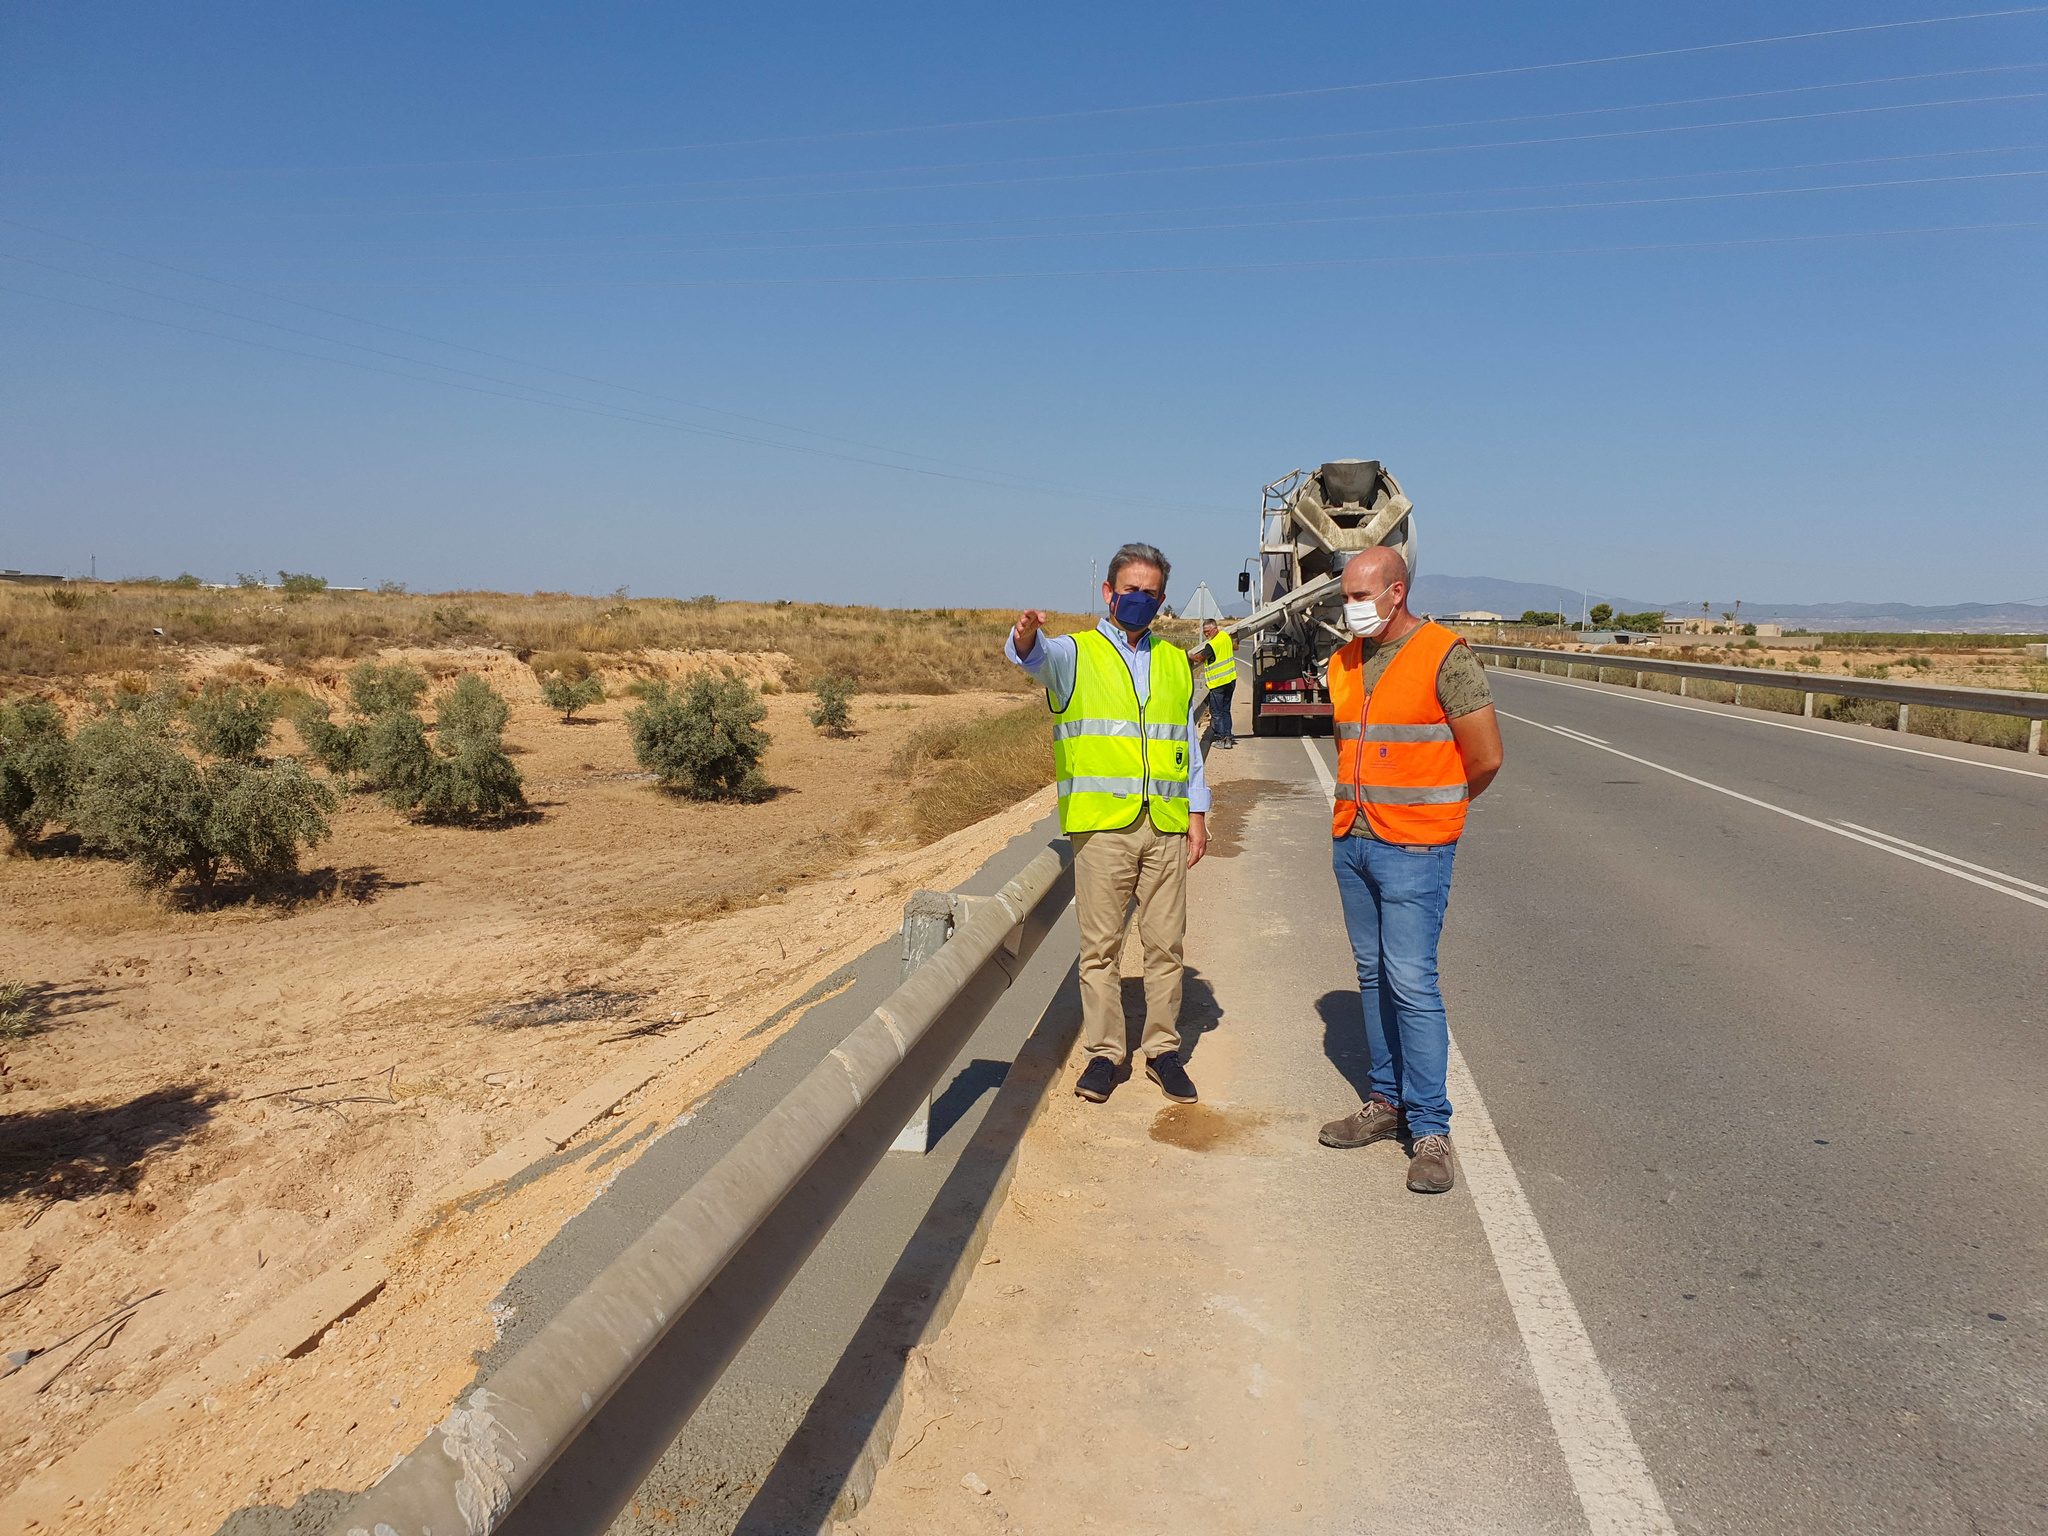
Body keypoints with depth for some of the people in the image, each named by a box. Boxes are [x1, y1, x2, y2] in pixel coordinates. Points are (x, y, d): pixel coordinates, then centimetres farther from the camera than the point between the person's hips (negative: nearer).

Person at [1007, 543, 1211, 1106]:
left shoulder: (1175, 663, 17)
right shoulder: (1075, 653, 5)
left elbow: (1188, 742, 19)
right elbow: (1037, 657, -19)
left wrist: (1197, 814, 12)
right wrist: (1026, 635, -43)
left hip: (1166, 827, 3)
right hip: (1101, 826, -3)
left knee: (1165, 943, 6)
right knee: (1100, 945, 1)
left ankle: (1163, 1050, 18)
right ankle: (1103, 1053, 13)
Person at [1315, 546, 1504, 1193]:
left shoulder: (1444, 656, -12)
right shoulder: (1345, 663, 10)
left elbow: (1486, 757, -10)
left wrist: (1435, 807, 4)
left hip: (1413, 848, -7)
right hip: (1352, 841, 7)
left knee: (1411, 982, -8)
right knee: (1373, 975, 13)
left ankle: (1430, 1130, 1)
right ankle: (1387, 1101, 25)